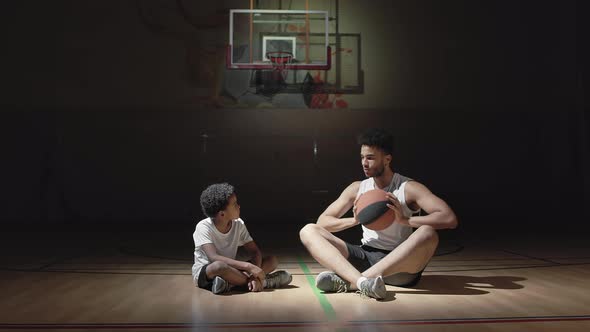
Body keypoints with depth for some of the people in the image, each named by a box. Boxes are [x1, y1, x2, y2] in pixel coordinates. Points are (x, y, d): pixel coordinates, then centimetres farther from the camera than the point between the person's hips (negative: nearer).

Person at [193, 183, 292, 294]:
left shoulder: (238, 224, -3)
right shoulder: (204, 227, -18)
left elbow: (255, 252, -4)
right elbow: (213, 258, -32)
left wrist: (255, 273, -26)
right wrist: (248, 266, -39)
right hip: (204, 272, -6)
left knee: (272, 260, -8)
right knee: (220, 266, -43)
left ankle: (231, 283, -24)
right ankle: (264, 282, -24)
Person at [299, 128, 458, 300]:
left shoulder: (409, 188, -5)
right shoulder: (357, 188, 7)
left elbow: (450, 219, -17)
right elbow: (322, 221, 6)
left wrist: (405, 220, -27)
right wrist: (354, 220, -13)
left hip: (401, 266, -4)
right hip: (366, 258, 4)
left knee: (427, 234, -35)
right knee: (308, 231, -12)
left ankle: (347, 282, -36)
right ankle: (361, 280, -40)